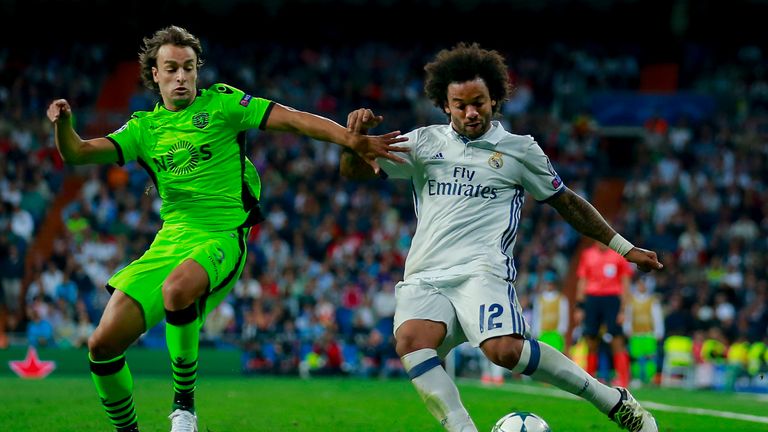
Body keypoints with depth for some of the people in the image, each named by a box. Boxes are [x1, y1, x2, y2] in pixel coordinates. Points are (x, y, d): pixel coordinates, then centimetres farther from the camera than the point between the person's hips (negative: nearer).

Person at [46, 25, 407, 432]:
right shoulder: (144, 127, 13)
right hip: (168, 241, 5)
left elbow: (291, 119, -4)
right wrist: (63, 124, -17)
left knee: (177, 288, -39)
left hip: (221, 237, -5)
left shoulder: (220, 103, 3)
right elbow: (76, 154, 5)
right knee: (103, 345, -7)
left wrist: (354, 140, -15)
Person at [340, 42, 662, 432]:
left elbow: (567, 202, 22)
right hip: (424, 278, 3)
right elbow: (354, 172, 10)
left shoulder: (519, 150, 12)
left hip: (481, 271, -3)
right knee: (410, 341, -32)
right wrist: (357, 136, -12)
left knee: (505, 349, -31)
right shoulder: (425, 143, 15)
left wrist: (625, 248, 23)